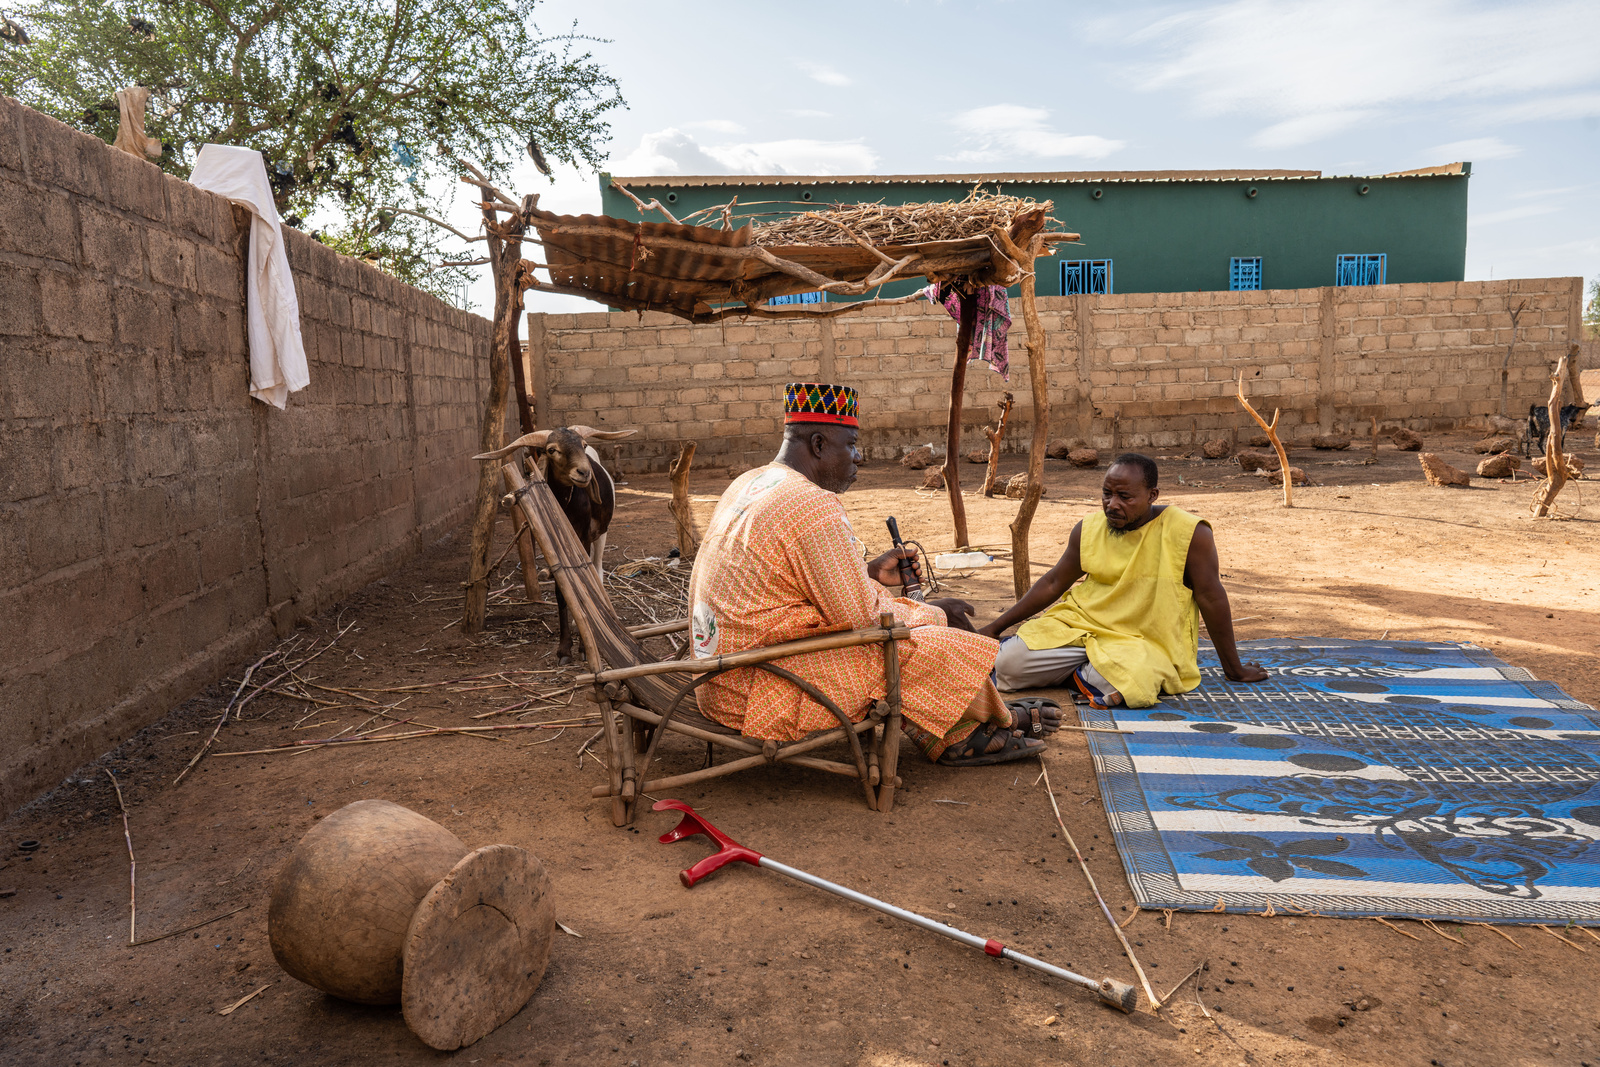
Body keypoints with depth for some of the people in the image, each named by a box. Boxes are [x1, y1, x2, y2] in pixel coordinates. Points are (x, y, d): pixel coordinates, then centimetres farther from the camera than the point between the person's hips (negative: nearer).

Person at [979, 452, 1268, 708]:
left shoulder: (1189, 534, -11)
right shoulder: (1088, 530, 3)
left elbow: (1211, 599, -6)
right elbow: (1053, 584, 12)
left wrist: (1234, 669, 2)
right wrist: (994, 628, 10)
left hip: (1148, 642, -3)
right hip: (1080, 625, 3)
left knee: (1126, 680, -38)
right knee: (1007, 663, -17)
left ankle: (1086, 676, -5)